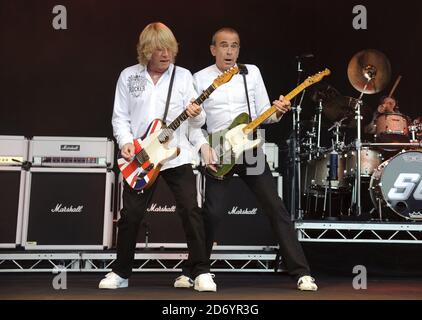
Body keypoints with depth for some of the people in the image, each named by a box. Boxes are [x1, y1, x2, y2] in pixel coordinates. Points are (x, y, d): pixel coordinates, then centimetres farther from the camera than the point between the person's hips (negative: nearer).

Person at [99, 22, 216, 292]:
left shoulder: (183, 75, 3)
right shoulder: (128, 76, 5)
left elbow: (198, 122, 0)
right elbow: (120, 117, 7)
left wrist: (195, 115, -23)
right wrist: (126, 142, -10)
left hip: (177, 155, -1)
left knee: (191, 211, -7)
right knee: (131, 215, 5)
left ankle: (201, 272, 4)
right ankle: (121, 273, 20)